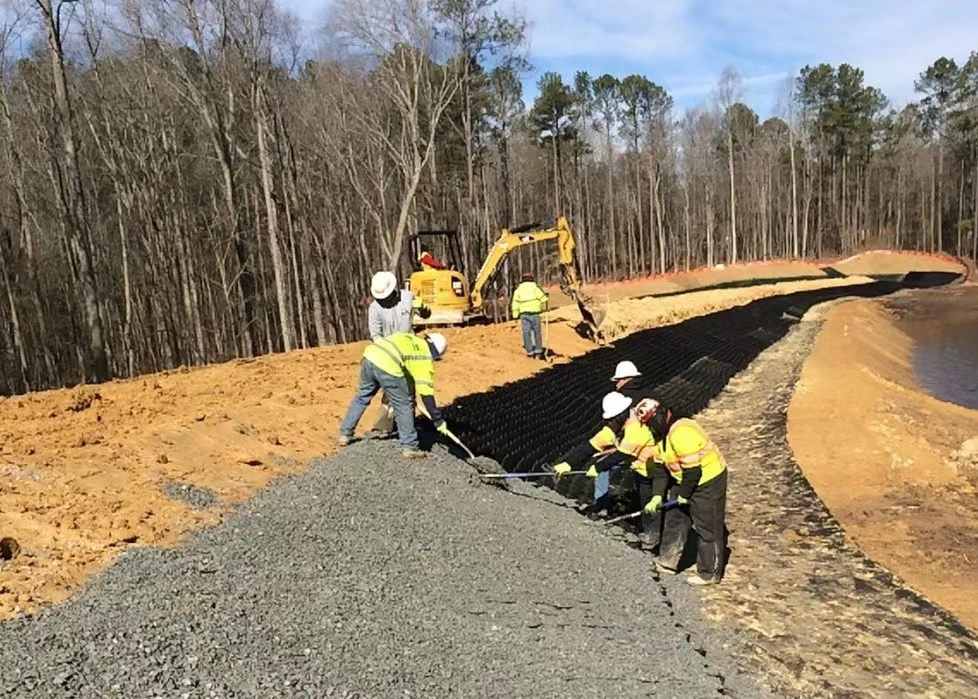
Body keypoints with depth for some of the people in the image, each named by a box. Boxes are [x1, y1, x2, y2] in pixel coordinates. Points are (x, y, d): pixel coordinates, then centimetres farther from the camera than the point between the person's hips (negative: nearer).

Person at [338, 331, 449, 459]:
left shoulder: (411, 339, 30)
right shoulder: (425, 358, 11)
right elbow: (426, 393, 5)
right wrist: (438, 421, 9)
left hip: (370, 357, 7)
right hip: (387, 366, -7)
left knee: (362, 397, 26)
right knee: (404, 406, 9)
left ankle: (345, 434, 36)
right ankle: (409, 447, 15)